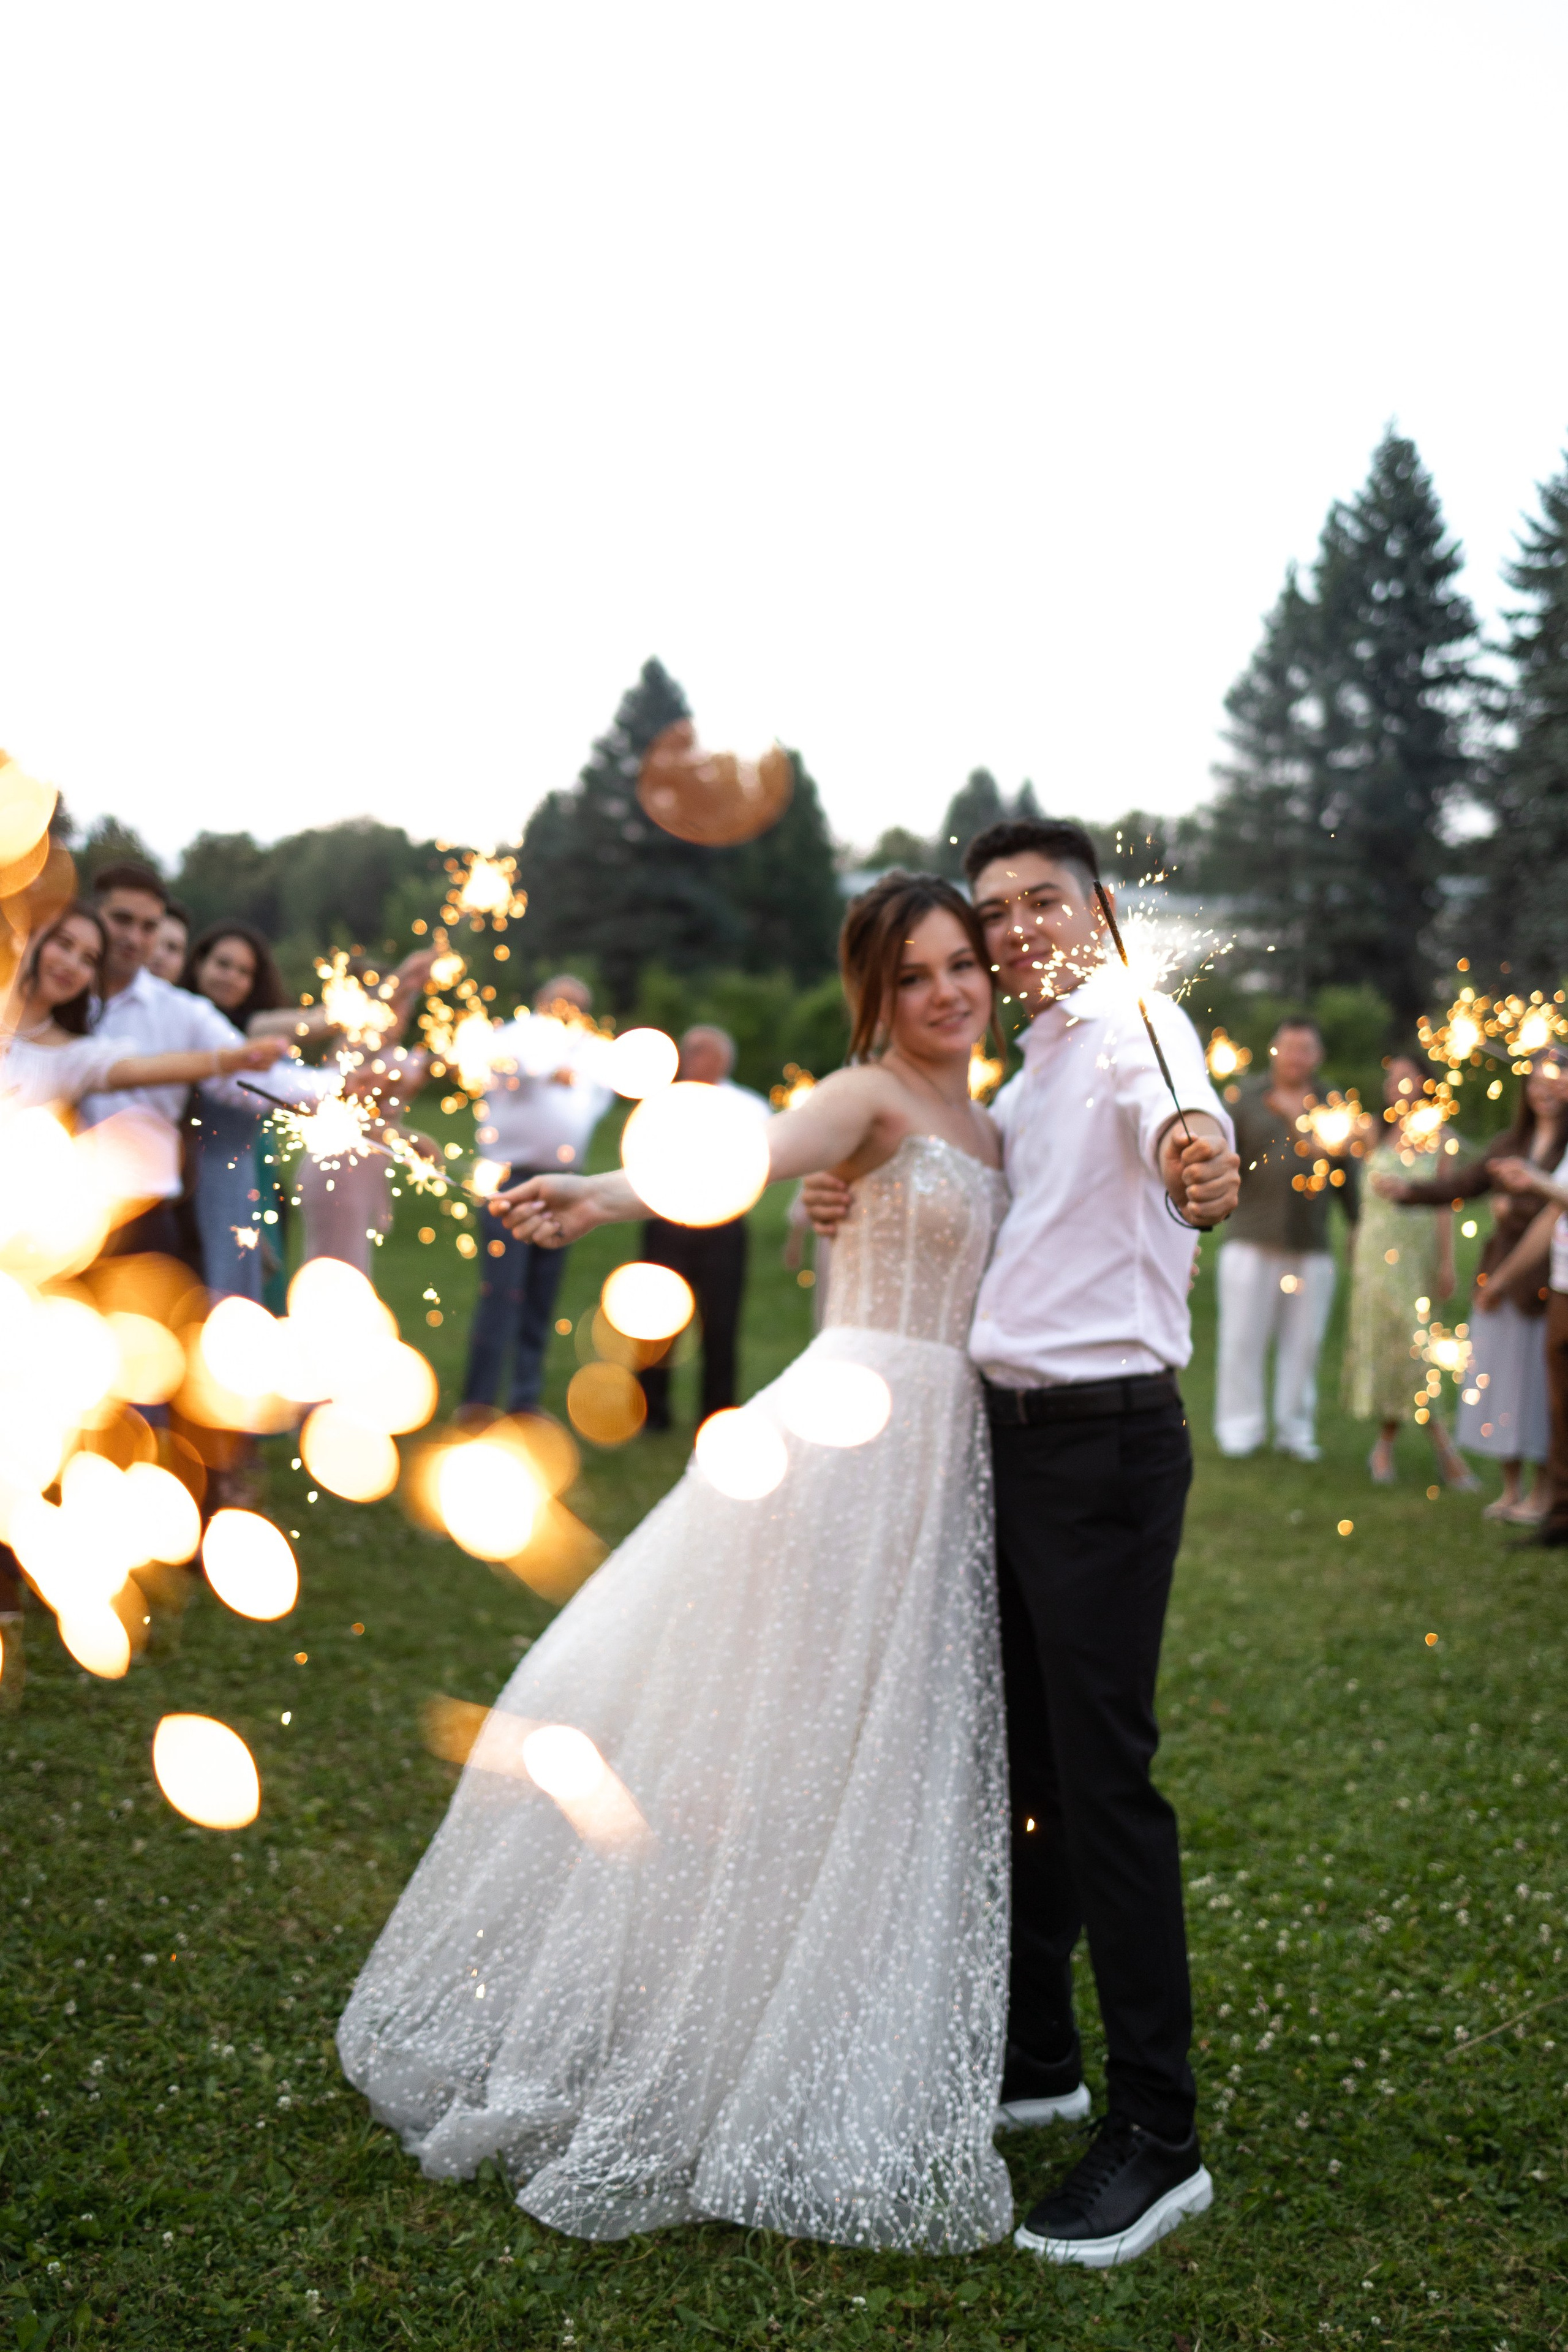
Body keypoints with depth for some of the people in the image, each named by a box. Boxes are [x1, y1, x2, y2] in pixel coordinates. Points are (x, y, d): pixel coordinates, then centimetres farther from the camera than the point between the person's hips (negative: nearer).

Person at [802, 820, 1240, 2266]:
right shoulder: (1026, 1072, 18)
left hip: (1106, 1441, -9)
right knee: (1021, 1757, 17)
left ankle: (1158, 2136, 4)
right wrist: (861, 1205, 6)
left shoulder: (1130, 1023, -10)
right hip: (1015, 1434, 9)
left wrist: (1196, 1151, -57)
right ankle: (1034, 2058, 32)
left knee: (1101, 1772, -7)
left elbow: (1172, 1111, -34)